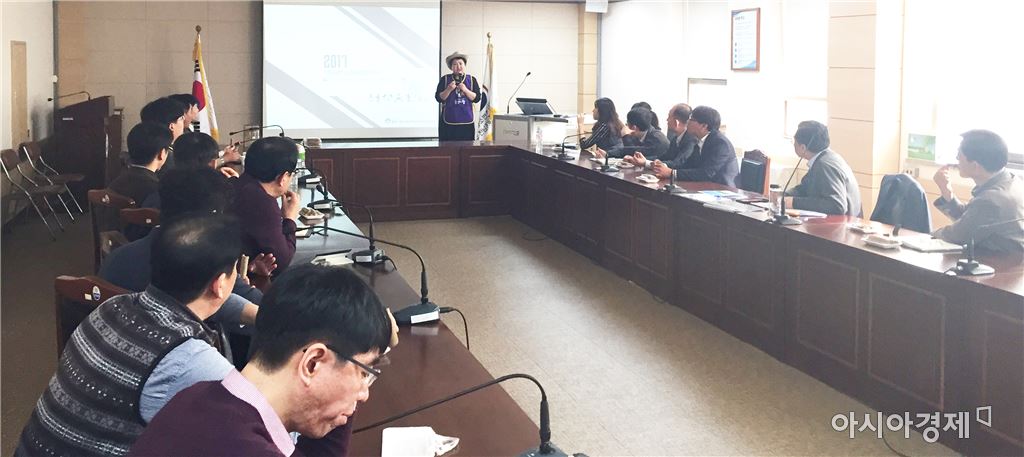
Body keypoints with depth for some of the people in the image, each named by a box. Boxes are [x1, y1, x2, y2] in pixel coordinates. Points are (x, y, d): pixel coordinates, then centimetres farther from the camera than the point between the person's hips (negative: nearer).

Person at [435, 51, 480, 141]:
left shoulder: (472, 80, 7)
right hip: (448, 122, -1)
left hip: (466, 121, 1)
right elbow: (438, 98, 1)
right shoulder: (445, 79, 5)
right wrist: (449, 89, -14)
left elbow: (477, 98, 0)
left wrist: (465, 90, -13)